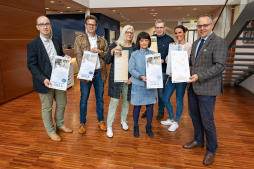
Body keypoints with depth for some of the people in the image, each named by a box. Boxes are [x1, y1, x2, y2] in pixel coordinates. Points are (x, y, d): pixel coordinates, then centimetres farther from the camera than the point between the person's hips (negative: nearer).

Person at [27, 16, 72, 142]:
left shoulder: (56, 41, 8)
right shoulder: (33, 45, -9)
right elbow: (31, 65, -12)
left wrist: (65, 57, -5)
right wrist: (43, 79, -24)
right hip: (45, 82, -5)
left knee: (62, 104, 17)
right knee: (47, 107, 9)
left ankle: (60, 124, 39)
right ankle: (50, 131, 29)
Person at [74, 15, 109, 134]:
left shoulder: (102, 40, 11)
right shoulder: (79, 39, 3)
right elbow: (78, 57, -6)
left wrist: (99, 52, -11)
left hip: (99, 73, 2)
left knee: (100, 98, 12)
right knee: (84, 99, 6)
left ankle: (101, 120, 28)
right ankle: (82, 123, 22)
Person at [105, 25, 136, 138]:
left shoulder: (135, 47, 6)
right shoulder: (115, 45, 3)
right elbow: (107, 61, -2)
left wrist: (132, 77, -5)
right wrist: (113, 50, -17)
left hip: (129, 78, 2)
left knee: (126, 100, 11)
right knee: (114, 100, -5)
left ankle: (123, 120, 34)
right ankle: (109, 126, 8)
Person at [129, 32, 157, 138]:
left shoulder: (152, 54, 5)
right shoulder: (134, 54, -1)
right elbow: (131, 69, -7)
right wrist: (141, 76, -18)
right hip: (138, 84, -2)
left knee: (150, 105, 7)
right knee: (137, 106, 5)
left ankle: (148, 127, 27)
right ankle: (136, 127, 26)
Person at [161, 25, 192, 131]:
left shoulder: (188, 46, -6)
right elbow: (168, 59, 6)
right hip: (172, 76, 7)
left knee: (179, 101, 4)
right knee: (165, 98, 10)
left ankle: (176, 122, 22)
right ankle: (171, 119, 29)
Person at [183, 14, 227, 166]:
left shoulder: (219, 42, -11)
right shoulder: (196, 43, 15)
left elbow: (220, 66, -19)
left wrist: (199, 76, -25)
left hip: (207, 88, -8)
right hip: (193, 86, 8)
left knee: (207, 121, 1)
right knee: (194, 116, 20)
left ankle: (211, 150, 24)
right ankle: (198, 141, 42)